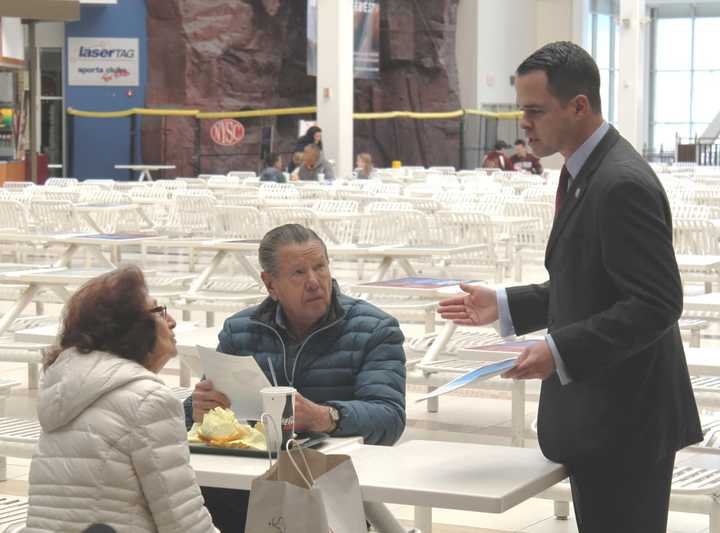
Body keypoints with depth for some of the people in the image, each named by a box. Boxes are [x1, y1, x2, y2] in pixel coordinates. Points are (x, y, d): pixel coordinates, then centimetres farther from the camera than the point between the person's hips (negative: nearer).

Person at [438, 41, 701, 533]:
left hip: (625, 420, -10)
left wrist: (560, 350, -27)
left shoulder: (623, 184, -20)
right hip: (598, 418, 10)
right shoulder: (583, 174, 12)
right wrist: (505, 306, 11)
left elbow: (657, 304, -23)